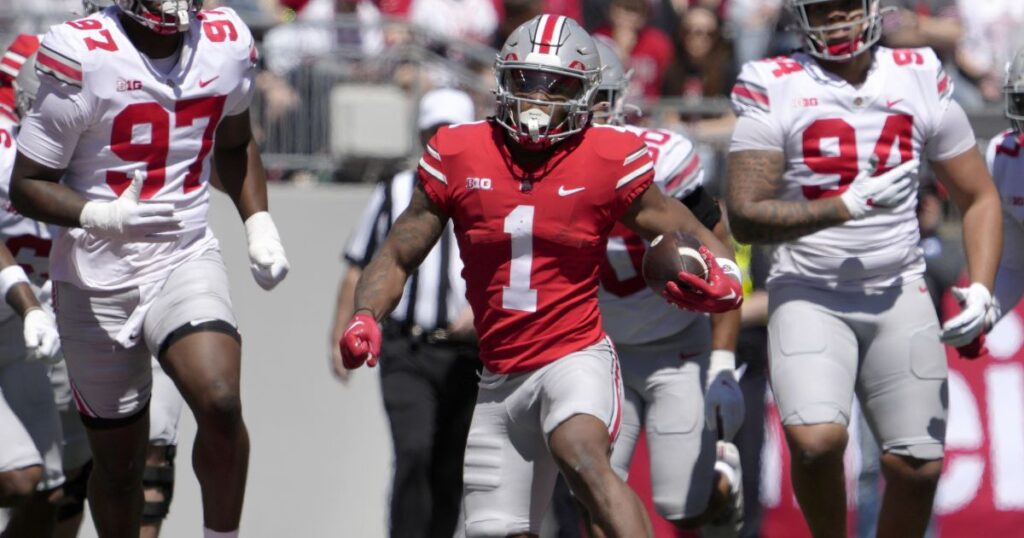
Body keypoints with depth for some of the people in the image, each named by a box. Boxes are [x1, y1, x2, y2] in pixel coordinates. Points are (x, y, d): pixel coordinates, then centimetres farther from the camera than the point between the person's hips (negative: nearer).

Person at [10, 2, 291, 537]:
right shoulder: (82, 58, -16)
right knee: (117, 462, 8)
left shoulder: (226, 46, -1)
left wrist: (259, 227, 9)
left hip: (187, 259, 2)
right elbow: (26, 185, -12)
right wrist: (102, 217, -29)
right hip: (98, 280, -2)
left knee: (220, 404, -25)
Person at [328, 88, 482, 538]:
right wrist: (340, 338, 10)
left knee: (450, 472, 4)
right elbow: (359, 272, 17)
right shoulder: (394, 195, 11)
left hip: (468, 352, 1)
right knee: (413, 454, -18)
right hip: (407, 352, -1)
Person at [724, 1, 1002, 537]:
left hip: (899, 293, 3)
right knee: (816, 441, -24)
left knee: (917, 467, -2)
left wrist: (980, 291, -4)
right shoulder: (775, 91, -6)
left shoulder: (921, 81, 4)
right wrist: (847, 206, -20)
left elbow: (979, 199, 11)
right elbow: (745, 217, -11)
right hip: (809, 296, -3)